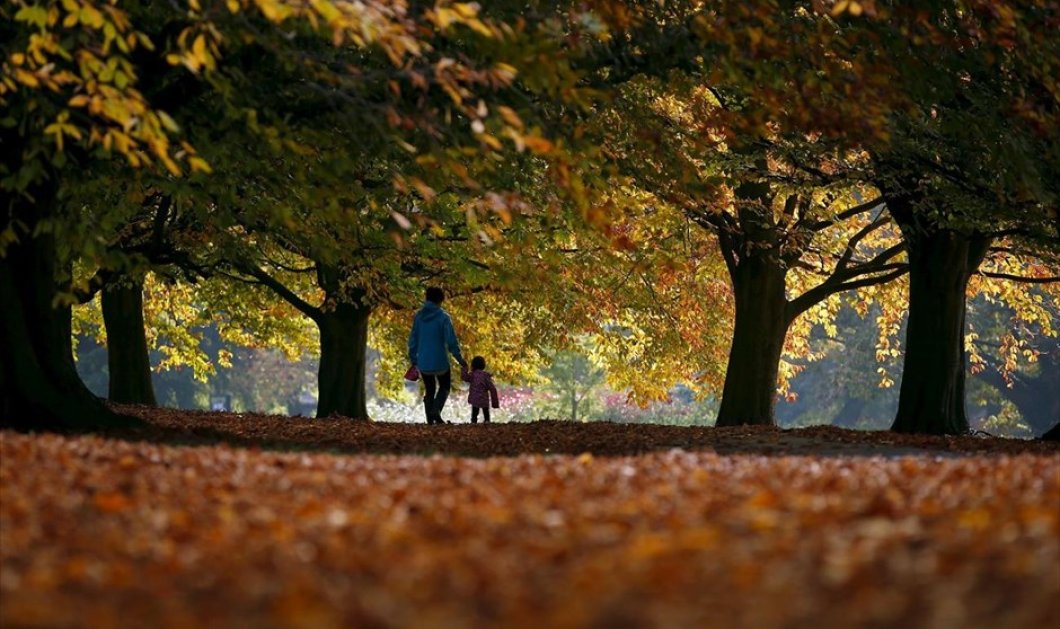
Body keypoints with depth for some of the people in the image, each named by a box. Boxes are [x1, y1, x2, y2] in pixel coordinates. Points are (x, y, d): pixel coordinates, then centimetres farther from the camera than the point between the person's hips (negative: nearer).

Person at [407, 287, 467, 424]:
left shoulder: (419, 316, 0)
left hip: (423, 363, 3)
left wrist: (413, 360, 14)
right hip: (440, 362, -3)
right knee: (444, 387, 17)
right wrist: (460, 359, -3)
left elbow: (413, 340, 4)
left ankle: (430, 420, 12)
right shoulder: (443, 317, -12)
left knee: (429, 390, 18)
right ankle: (436, 411, -7)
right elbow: (451, 341, -13)